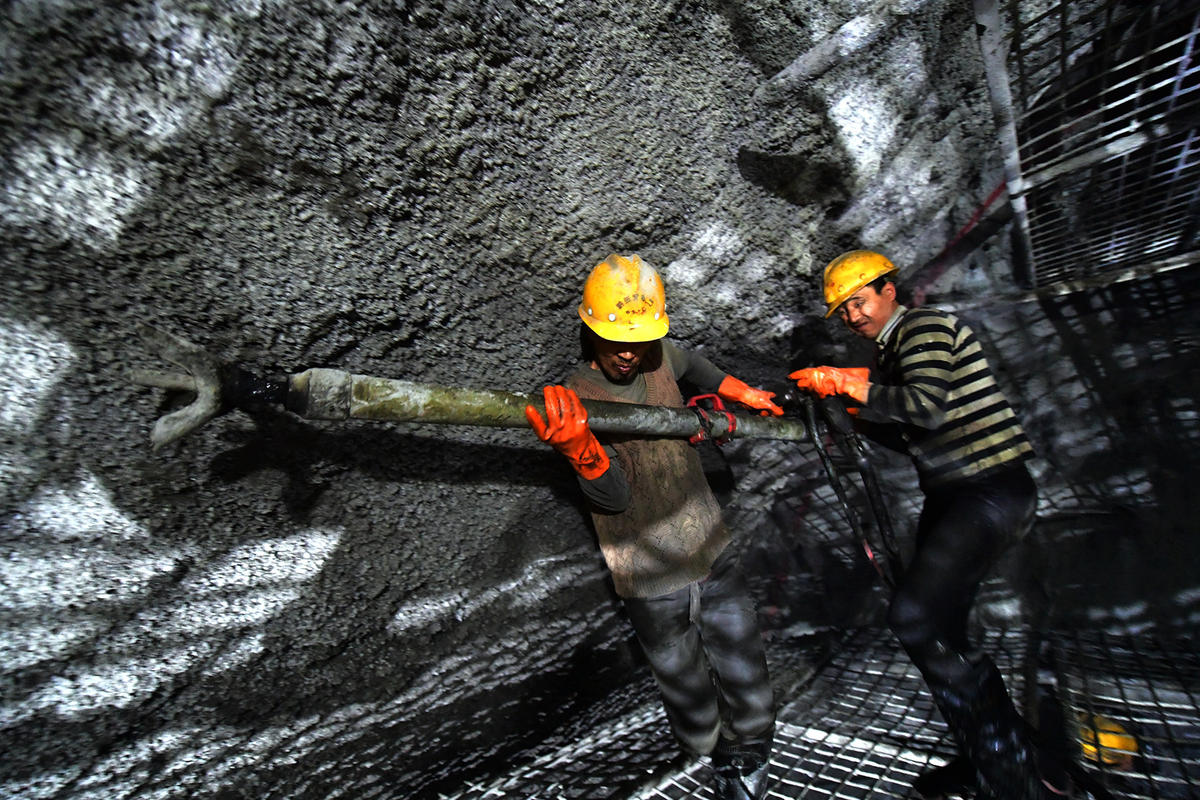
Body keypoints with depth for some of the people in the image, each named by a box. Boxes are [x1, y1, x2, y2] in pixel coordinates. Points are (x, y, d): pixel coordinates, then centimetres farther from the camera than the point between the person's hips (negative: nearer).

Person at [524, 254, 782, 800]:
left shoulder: (660, 359, -1)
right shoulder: (574, 401, -16)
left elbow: (690, 364, 25)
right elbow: (614, 496, -27)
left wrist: (742, 394, 21)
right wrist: (580, 448, -46)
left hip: (715, 556, 4)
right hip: (653, 584, -4)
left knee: (749, 698, 12)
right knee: (696, 723, 12)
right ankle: (715, 754, 46)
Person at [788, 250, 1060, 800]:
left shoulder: (924, 326, -10)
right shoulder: (889, 353, 18)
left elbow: (927, 408, -26)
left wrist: (858, 387, -18)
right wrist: (858, 416, 5)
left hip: (991, 491, -10)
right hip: (949, 496, 10)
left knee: (913, 615, -20)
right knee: (937, 630, 13)